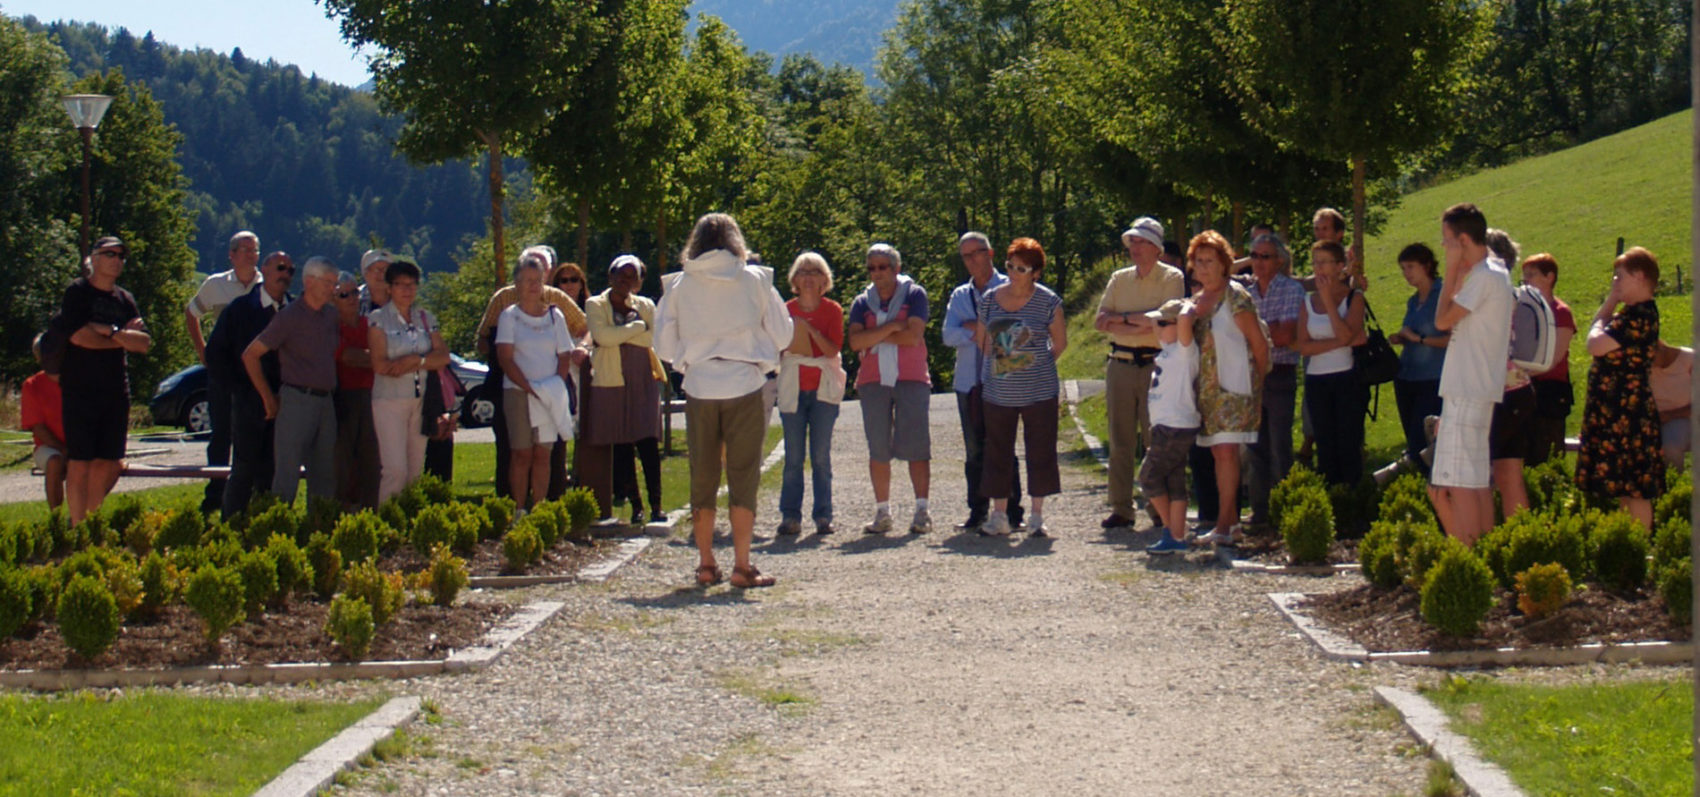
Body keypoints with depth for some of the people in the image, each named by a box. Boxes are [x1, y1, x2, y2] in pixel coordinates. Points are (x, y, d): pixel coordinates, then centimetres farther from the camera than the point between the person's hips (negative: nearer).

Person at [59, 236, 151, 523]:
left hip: (116, 390, 6)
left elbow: (144, 344, 4)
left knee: (109, 464, 6)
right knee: (80, 463, -6)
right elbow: (79, 336, -15)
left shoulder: (125, 299, 15)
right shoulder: (77, 292, -1)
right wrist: (123, 338, -4)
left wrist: (110, 331, -10)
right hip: (80, 390, -6)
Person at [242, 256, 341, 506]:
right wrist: (268, 398, -2)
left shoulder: (331, 315, 11)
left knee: (325, 476, 8)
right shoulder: (289, 317, -6)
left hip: (325, 402, 6)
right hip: (297, 400, -6)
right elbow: (250, 355, -5)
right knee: (287, 475, -8)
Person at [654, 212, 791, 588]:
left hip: (699, 389, 1)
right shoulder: (754, 280, -1)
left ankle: (705, 564, 13)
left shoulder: (679, 286, 1)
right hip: (744, 387, -1)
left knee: (702, 477, 10)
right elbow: (782, 336, 3)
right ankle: (742, 565, 0)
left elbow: (664, 346, 5)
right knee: (743, 477, 2)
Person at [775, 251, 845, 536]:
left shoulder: (832, 310, 4)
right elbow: (776, 351, 10)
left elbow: (833, 350, -7)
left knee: (821, 456, -3)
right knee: (793, 457, -2)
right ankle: (790, 516, 1)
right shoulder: (787, 310, 9)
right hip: (793, 389, 1)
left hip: (823, 388, -1)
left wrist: (810, 330, -19)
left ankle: (823, 516, 1)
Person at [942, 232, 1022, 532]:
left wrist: (975, 327, -7)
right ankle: (977, 512, 9)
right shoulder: (959, 296, 18)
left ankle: (1012, 511, -2)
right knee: (974, 450, 5)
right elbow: (949, 336, 4)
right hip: (968, 381, 4)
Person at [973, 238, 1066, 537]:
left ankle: (1036, 516, 10)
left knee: (1040, 453, 1)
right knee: (997, 453, 6)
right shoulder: (990, 299, 3)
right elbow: (982, 339, 14)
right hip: (999, 392, 3)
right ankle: (999, 515, 15)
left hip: (1038, 391, -3)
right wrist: (993, 367, 9)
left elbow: (1060, 342, 5)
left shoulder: (1048, 301, -5)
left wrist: (1038, 366, 6)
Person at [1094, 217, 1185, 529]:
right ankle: (1121, 509, 9)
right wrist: (1140, 323, -9)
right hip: (1120, 364, 5)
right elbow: (1100, 322, 5)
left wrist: (1122, 319, -7)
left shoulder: (1172, 278, 1)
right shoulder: (1119, 279, 15)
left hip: (1155, 364, -5)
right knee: (1120, 441, 5)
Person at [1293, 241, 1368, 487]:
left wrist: (1328, 299, -11)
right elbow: (1303, 346, -2)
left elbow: (1346, 335, -17)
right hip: (1316, 382, 4)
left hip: (1348, 380, -4)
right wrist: (1340, 342, -12)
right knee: (1325, 448, 4)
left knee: (1349, 446, -5)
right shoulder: (1308, 302, 10)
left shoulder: (1353, 298, 0)